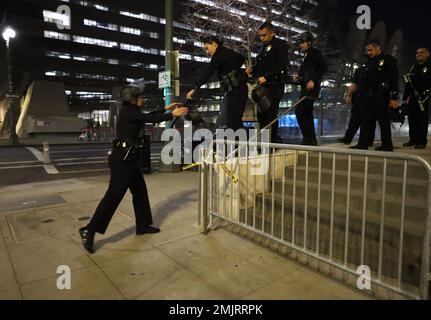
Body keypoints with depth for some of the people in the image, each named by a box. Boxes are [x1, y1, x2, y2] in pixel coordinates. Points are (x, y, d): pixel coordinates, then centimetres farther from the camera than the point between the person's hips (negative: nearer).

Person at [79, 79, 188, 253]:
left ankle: (143, 225, 26)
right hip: (121, 159, -10)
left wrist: (166, 108, 24)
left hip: (127, 159, 10)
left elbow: (148, 116, 24)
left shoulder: (131, 111, 15)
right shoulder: (127, 111, -13)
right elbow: (150, 119, -16)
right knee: (114, 195, -9)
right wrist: (173, 115, -7)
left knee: (140, 190, 14)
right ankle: (89, 230, -1)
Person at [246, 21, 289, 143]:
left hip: (274, 85, -8)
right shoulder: (264, 47, 24)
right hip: (263, 85, 8)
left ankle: (272, 142, -6)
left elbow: (281, 65, -14)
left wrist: (266, 77, -20)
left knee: (271, 114, -11)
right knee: (261, 114, 6)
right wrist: (253, 69, 7)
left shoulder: (280, 45, -2)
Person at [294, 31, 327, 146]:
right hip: (306, 89, 10)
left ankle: (308, 138, -16)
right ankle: (312, 140, 13)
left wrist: (313, 80, -20)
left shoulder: (314, 52, 0)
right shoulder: (306, 56, 26)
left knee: (299, 111, -17)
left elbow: (324, 67, -12)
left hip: (311, 88, -10)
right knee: (307, 114, 8)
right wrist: (299, 79, 9)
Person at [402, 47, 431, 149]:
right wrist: (405, 97, 14)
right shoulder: (414, 67, 20)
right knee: (412, 120, 7)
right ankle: (413, 139, 14)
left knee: (422, 121, -4)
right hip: (412, 98, 6)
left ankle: (422, 141, 0)